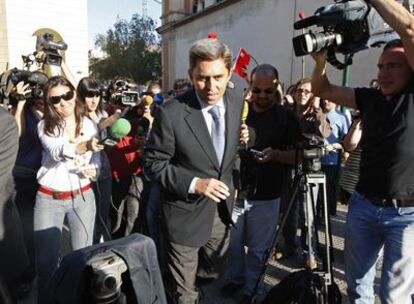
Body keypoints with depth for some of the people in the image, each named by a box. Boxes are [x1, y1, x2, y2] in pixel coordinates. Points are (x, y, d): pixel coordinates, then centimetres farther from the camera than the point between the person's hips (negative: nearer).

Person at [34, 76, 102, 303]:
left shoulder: (89, 125, -1)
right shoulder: (44, 126, -7)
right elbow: (56, 152, -28)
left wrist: (94, 170, -17)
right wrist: (84, 147, -47)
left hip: (82, 197, 1)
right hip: (48, 199, -1)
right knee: (45, 260, 4)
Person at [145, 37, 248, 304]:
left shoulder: (238, 103, -4)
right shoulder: (170, 114, -22)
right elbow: (155, 164, -14)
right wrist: (194, 183, -24)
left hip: (222, 210, 5)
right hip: (186, 214, -5)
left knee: (213, 276, 25)